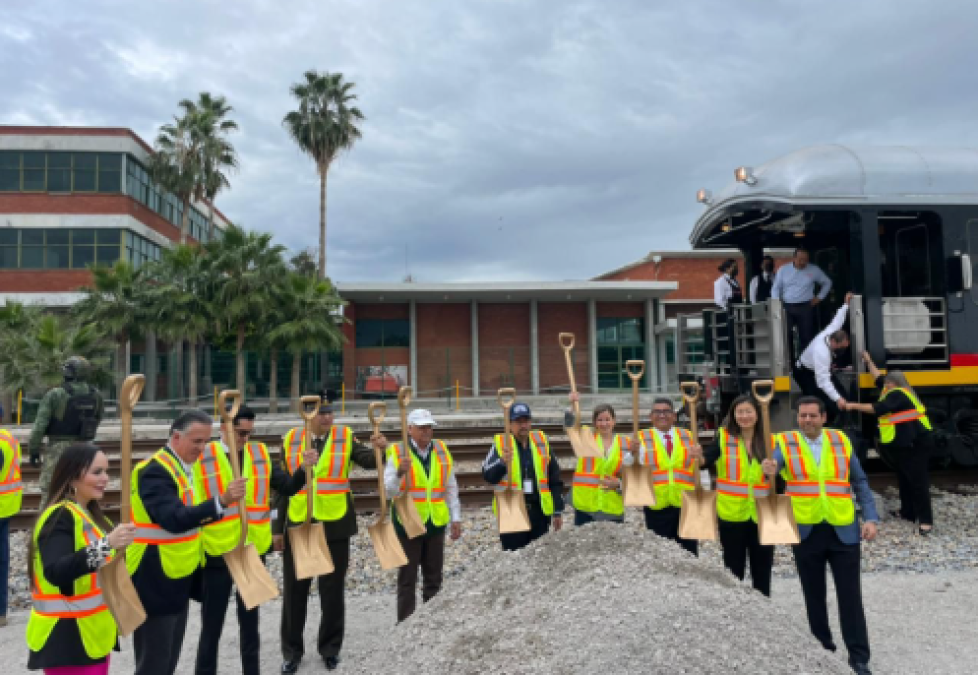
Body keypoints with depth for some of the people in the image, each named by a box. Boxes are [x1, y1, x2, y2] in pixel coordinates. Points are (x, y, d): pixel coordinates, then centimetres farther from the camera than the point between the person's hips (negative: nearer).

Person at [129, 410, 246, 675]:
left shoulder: (184, 467, 9)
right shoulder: (155, 471, -21)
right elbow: (173, 519, -34)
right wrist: (222, 501, -43)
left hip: (177, 579, 9)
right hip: (155, 582, -9)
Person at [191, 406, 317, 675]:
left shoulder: (260, 454, 3)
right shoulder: (202, 457, -7)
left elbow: (288, 488, 0)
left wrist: (304, 468, -15)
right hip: (216, 553, -3)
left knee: (250, 621, 17)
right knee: (211, 626, 10)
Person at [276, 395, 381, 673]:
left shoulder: (345, 437, -3)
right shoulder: (290, 440, 1)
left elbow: (369, 460, -13)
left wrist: (379, 448, -35)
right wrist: (278, 528, 6)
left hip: (334, 525, -1)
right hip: (298, 525, 1)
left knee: (332, 590, 11)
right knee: (294, 590, 12)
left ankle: (330, 648, 29)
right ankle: (292, 650, 29)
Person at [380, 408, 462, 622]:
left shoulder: (442, 451, 6)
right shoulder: (397, 453, -5)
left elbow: (451, 488, 13)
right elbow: (388, 491, -11)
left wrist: (456, 518, 10)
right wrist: (399, 474, -29)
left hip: (436, 524, 4)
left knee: (434, 579, 12)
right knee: (407, 580, 6)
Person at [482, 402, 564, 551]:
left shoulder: (541, 442, 6)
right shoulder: (501, 444, -3)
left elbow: (555, 480, 11)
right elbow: (487, 475, -14)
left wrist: (558, 511, 10)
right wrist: (502, 462, -33)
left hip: (539, 512, 3)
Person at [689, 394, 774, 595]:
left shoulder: (768, 440, 2)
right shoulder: (724, 437, -4)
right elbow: (707, 460, -21)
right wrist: (699, 457, -41)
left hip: (762, 516, 2)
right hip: (732, 515, -2)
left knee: (762, 571, 13)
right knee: (734, 571, 9)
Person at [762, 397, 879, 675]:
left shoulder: (840, 441, 5)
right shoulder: (786, 442, -2)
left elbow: (860, 483, 10)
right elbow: (773, 464, -20)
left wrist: (871, 518, 0)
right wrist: (770, 469, -44)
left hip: (843, 530, 1)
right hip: (806, 531, -1)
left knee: (850, 596, 5)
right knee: (814, 595, 11)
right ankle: (823, 650, 26)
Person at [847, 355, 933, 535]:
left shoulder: (897, 395, -15)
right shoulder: (893, 391, 14)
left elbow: (877, 409, -25)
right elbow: (879, 378, 29)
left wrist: (854, 406, -19)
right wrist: (868, 361, 36)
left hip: (914, 443, -11)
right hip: (903, 443, 11)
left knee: (918, 480, -8)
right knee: (905, 478, 17)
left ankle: (925, 520, -6)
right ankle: (908, 512, 26)